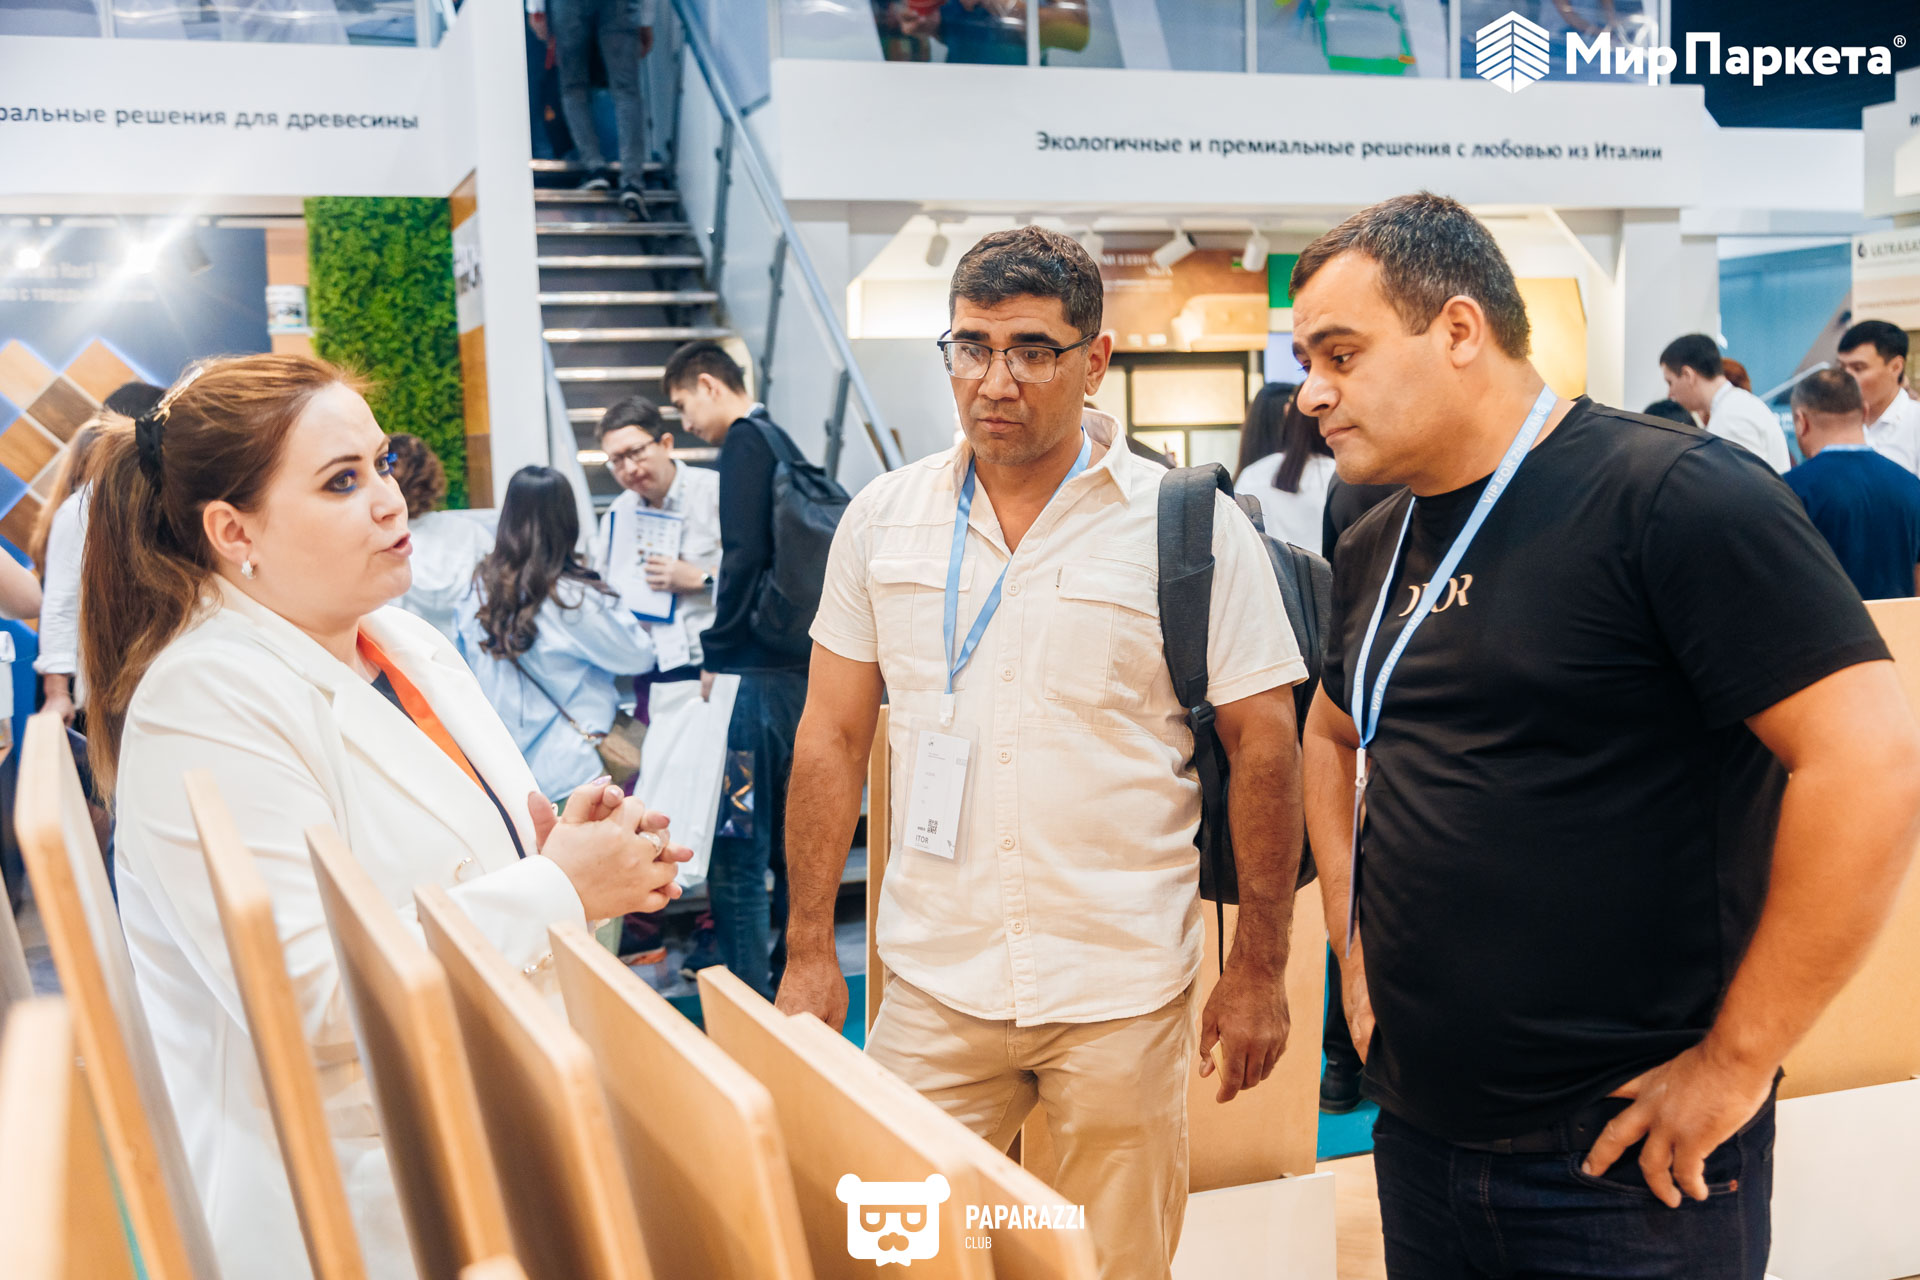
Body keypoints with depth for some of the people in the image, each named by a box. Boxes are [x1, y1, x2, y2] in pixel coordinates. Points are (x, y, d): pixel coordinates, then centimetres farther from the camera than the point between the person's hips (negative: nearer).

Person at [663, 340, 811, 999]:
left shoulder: (743, 442, -8)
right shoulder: (784, 443, 19)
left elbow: (744, 556, -18)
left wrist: (715, 655, -11)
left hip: (759, 670, -10)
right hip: (802, 665, 10)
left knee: (736, 851, -6)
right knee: (790, 839, 17)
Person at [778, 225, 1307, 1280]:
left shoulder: (1195, 529, -5)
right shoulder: (882, 519, 3)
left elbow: (1263, 745, -2)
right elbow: (833, 735, 8)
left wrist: (1259, 968, -2)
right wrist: (809, 950, 5)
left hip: (1123, 992, -2)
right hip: (930, 984, 2)